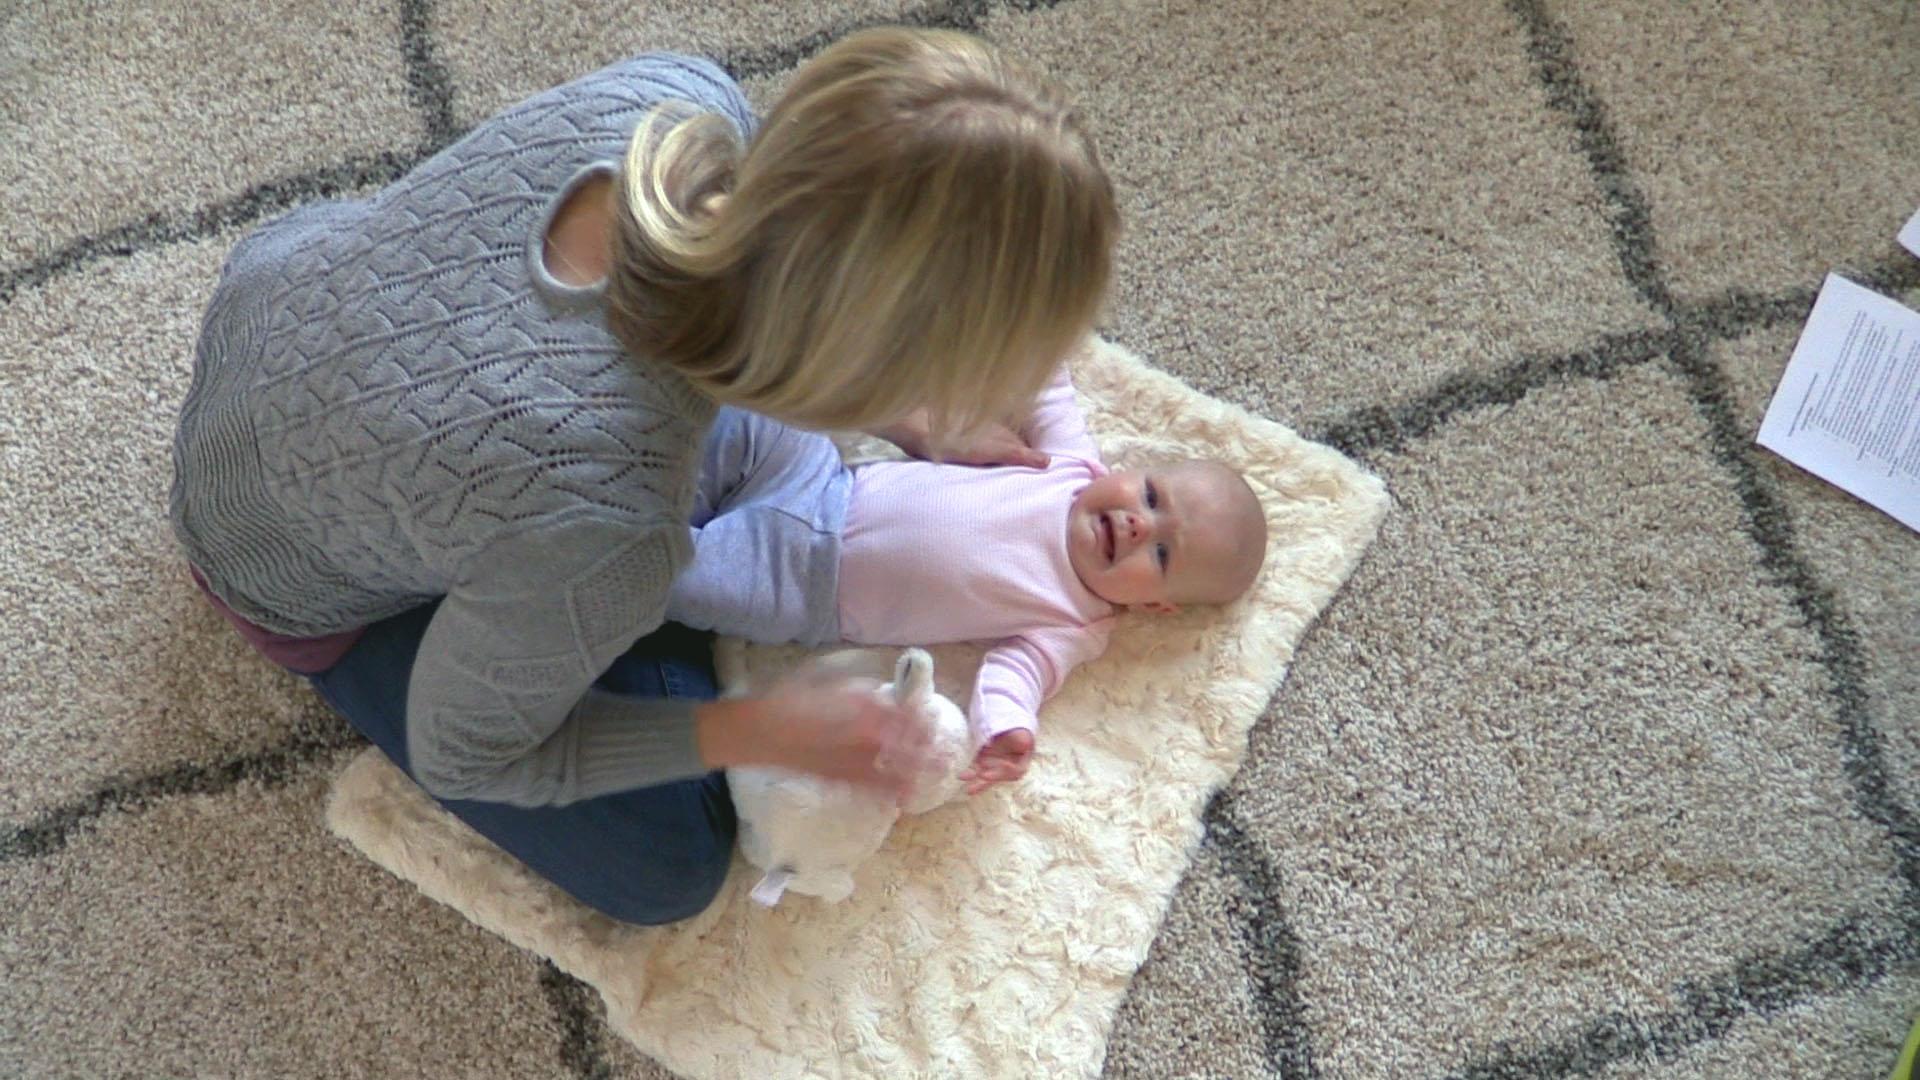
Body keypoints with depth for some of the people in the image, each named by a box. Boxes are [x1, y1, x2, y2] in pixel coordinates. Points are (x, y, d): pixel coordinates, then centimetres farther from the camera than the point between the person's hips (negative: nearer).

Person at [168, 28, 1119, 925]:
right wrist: (755, 734, -18)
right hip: (305, 584, -5)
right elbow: (457, 757, -23)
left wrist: (911, 424, -2)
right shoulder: (601, 537, -46)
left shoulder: (679, 96, -31)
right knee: (664, 866, 4)